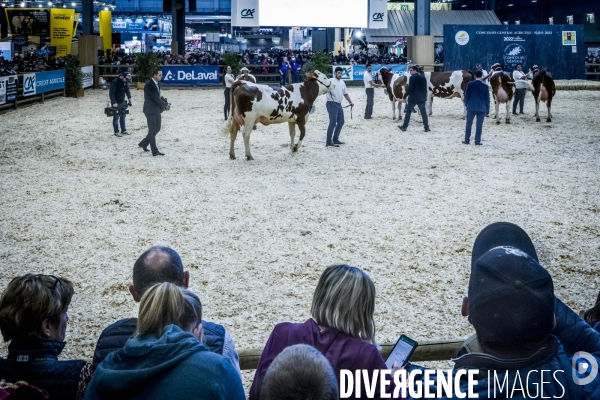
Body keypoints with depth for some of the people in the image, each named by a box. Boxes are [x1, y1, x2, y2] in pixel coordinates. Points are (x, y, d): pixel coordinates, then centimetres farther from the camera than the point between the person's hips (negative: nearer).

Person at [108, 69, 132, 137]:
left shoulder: (125, 82, 1)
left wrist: (129, 98, 3)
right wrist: (114, 103, -27)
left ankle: (123, 130, 25)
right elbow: (111, 93, -23)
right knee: (116, 117, -1)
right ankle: (116, 132, 5)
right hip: (116, 103, -7)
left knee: (123, 116, 13)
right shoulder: (115, 82, -21)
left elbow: (127, 90, 14)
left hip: (122, 102, 7)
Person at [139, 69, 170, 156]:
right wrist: (165, 105, -12)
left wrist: (166, 104, -2)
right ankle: (155, 151, -1)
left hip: (156, 110, 9)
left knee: (157, 129, 13)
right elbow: (155, 98, -20)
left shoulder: (156, 84, 11)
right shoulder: (149, 85, -17)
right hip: (151, 110, -9)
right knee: (152, 130, -4)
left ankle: (144, 143, 28)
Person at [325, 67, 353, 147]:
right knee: (333, 123, -12)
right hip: (332, 104, -8)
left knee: (341, 122, 13)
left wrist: (350, 102, 17)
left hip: (339, 104, 8)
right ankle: (329, 142, -9)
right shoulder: (331, 82, -10)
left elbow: (345, 93, 22)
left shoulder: (342, 82, 13)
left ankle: (335, 139, 24)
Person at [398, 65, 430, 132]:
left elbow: (409, 89, -16)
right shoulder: (423, 77, 8)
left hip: (413, 98, -5)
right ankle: (426, 127, 5)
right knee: (423, 112, 7)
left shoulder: (412, 78, -11)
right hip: (422, 98, 5)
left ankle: (404, 126, 10)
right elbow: (425, 89, 13)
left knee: (408, 112, 6)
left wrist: (404, 97, -10)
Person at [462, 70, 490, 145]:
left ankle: (467, 140, 11)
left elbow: (466, 95, 2)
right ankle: (477, 141, 5)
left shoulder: (470, 84, -4)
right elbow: (487, 99, 3)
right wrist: (487, 110, 10)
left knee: (469, 124, 10)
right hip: (481, 108, 0)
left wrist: (466, 105, 15)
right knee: (479, 125, 4)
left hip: (471, 107, 0)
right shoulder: (485, 86, -3)